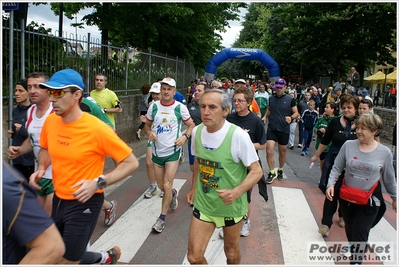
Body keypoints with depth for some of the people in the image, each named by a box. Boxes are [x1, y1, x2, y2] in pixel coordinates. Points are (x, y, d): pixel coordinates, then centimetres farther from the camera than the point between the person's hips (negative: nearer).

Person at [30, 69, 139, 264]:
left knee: (66, 261, 5)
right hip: (58, 199, 7)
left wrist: (98, 182, -28)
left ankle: (107, 256, 35)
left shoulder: (96, 128, -23)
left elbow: (131, 163, -18)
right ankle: (105, 257, 45)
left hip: (84, 203, -7)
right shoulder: (50, 121, -5)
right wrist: (41, 168, -3)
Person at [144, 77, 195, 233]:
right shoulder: (154, 106, 0)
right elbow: (147, 125, 11)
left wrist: (185, 137, -15)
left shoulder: (180, 107, -7)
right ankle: (173, 193, 48)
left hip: (173, 151, -3)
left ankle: (162, 218, 10)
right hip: (157, 151, 3)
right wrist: (149, 133, -11)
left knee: (167, 185, -8)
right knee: (161, 186, 13)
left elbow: (191, 125, 3)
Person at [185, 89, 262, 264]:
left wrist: (236, 192, -32)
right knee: (193, 256, 5)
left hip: (231, 207, -3)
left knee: (231, 252, 20)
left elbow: (256, 171, -17)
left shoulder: (238, 135, -23)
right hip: (202, 204, 3)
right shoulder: (197, 131, -6)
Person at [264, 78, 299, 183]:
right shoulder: (271, 98, 5)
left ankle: (280, 170, 35)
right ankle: (272, 173, 3)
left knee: (282, 152, 12)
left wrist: (291, 117, -20)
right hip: (271, 129, 1)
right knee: (269, 151, -11)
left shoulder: (290, 100, -3)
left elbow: (296, 113, 0)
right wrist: (265, 116, 3)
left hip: (284, 130, -1)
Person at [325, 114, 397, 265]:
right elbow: (337, 168, -3)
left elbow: (389, 178, 4)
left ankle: (356, 261, 18)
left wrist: (394, 198, 13)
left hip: (369, 201, -2)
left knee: (360, 234, -1)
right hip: (346, 197, 2)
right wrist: (331, 184, -17)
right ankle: (352, 248, 49)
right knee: (350, 230, 20)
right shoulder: (348, 145, -9)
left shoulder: (384, 152, -9)